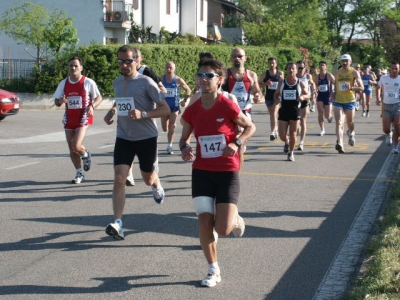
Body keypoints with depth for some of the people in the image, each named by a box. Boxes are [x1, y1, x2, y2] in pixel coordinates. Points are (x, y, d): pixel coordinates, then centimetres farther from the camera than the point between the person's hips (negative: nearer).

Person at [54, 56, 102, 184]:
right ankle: (80, 173, 24)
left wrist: (92, 106, -18)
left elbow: (99, 97, 2)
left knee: (76, 146, -19)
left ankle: (86, 154, 17)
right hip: (69, 118, 5)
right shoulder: (64, 83, 4)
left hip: (83, 118, -5)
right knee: (72, 149, 6)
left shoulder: (88, 82, -7)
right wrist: (60, 101, -15)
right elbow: (56, 102, 9)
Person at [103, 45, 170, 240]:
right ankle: (118, 223, -16)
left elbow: (165, 109, -14)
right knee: (119, 179, -13)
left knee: (148, 178, 16)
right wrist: (113, 111, 6)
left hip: (146, 138, -3)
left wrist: (143, 114, -28)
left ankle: (157, 186, 54)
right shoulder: (117, 83, 7)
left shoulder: (146, 82, -12)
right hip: (123, 138, 4)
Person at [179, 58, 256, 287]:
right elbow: (185, 138, 12)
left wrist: (237, 143, -16)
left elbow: (251, 127, 1)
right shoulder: (192, 110, -2)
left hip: (227, 173, -3)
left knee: (223, 229, -9)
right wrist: (185, 148, -11)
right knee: (205, 224, -1)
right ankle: (214, 271, 17)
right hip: (201, 172, 3)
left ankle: (237, 220, 30)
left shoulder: (228, 106, -14)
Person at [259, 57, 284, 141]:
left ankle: (273, 132, -24)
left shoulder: (280, 73, 1)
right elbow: (259, 84, 1)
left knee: (274, 114, -17)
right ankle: (276, 130, 31)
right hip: (268, 97, 3)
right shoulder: (265, 74, 0)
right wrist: (266, 83, -17)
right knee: (272, 115, 14)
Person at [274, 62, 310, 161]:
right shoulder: (281, 83, 4)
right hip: (284, 111, 1)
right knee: (282, 135, 0)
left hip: (295, 111, -1)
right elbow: (276, 94, 15)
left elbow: (308, 95, 2)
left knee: (293, 133, -1)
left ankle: (291, 152, 16)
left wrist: (303, 97, -21)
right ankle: (287, 142, 35)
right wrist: (276, 98, -9)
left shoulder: (301, 83, 0)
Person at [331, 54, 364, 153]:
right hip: (338, 101, 1)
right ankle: (339, 144, -25)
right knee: (339, 122, -14)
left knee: (350, 122, 14)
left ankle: (351, 134, 48)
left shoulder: (354, 73, -3)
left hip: (350, 101, -1)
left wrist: (351, 87, -23)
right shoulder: (336, 73, 7)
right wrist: (333, 93, 7)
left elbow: (361, 88, -8)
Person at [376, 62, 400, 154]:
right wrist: (378, 98, 6)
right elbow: (378, 87, 19)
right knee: (385, 129, -5)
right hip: (386, 106, 1)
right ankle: (389, 135, 32)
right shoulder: (384, 78, 2)